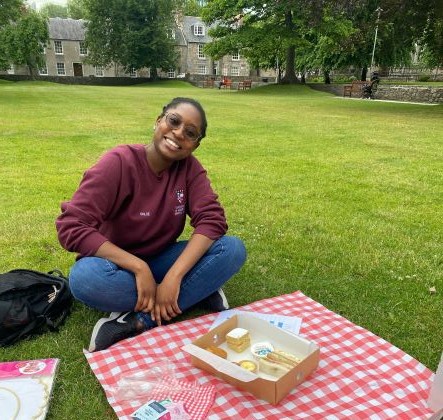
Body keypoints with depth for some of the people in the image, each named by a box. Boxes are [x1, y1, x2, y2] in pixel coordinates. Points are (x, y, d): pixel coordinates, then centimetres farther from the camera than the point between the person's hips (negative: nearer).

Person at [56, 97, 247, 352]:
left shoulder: (190, 167, -7)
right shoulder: (119, 163, -18)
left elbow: (212, 219, -18)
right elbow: (71, 227, -24)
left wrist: (174, 276, -31)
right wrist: (139, 267, -31)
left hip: (162, 262, 3)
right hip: (120, 265, -2)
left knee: (234, 249, -20)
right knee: (85, 277, -37)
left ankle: (139, 321, -23)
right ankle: (201, 292, -20)